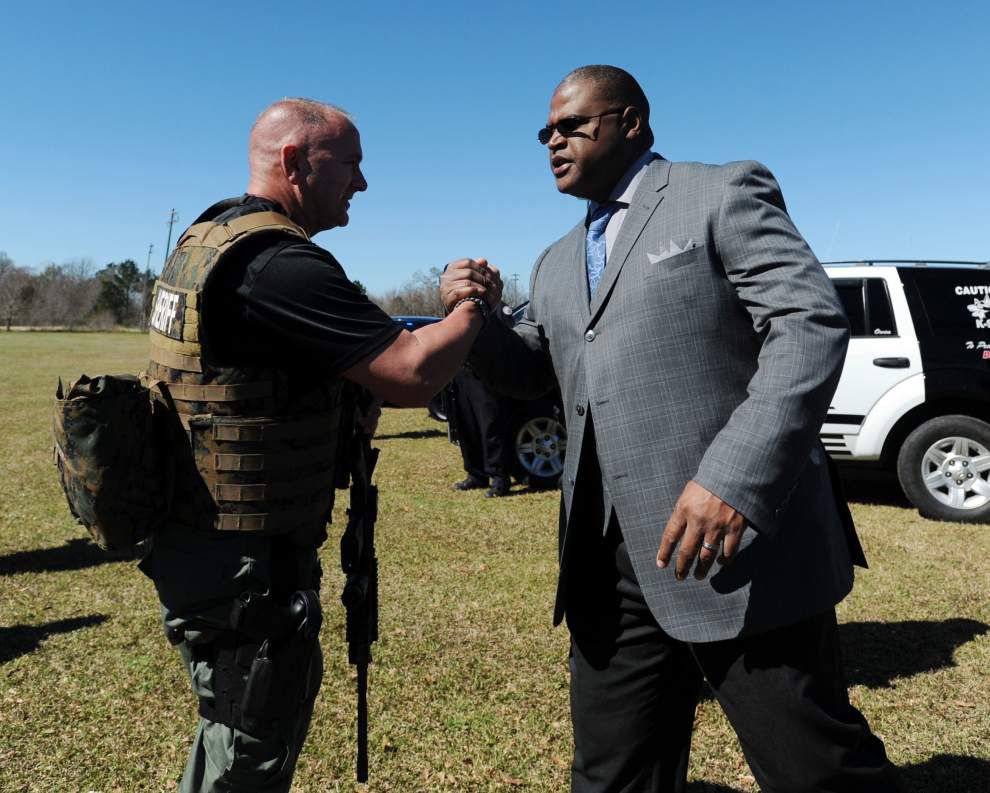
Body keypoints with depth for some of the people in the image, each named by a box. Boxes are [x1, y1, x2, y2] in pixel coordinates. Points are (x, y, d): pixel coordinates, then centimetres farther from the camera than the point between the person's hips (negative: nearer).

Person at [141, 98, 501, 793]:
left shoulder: (206, 239, 9)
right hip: (246, 568, -10)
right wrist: (476, 304, -7)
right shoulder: (279, 263, -24)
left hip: (199, 542, 10)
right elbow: (414, 374, -27)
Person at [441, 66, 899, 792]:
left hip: (737, 541, -6)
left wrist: (735, 478, -24)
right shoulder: (557, 263, 21)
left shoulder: (724, 194, 0)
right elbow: (531, 373, 24)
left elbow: (811, 324, -12)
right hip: (610, 565, 7)